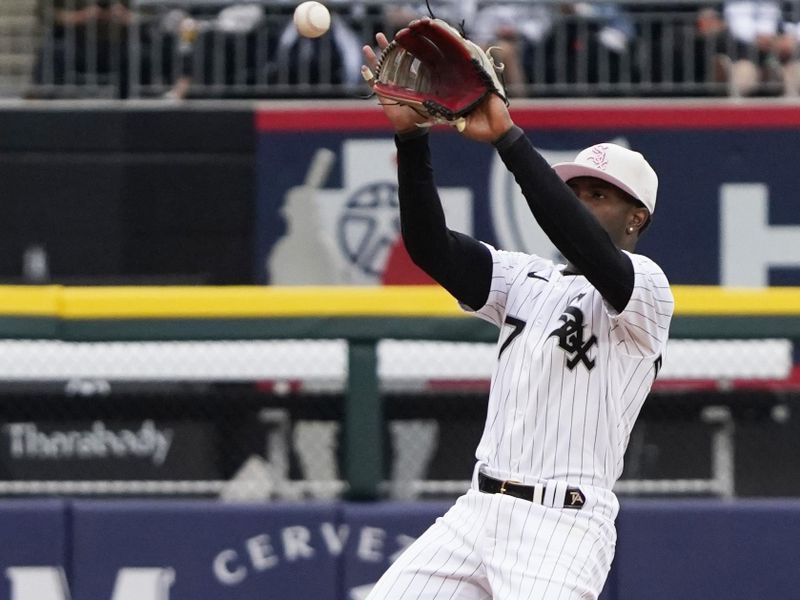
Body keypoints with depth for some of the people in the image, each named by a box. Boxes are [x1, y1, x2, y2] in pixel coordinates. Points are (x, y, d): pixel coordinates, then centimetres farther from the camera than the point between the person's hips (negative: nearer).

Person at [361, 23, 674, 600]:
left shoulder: (647, 289, -5)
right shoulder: (529, 281, 16)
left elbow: (588, 248, -26)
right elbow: (431, 246, 2)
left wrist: (508, 136, -30)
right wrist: (411, 137, -14)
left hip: (563, 525, -7)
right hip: (479, 511, 7)